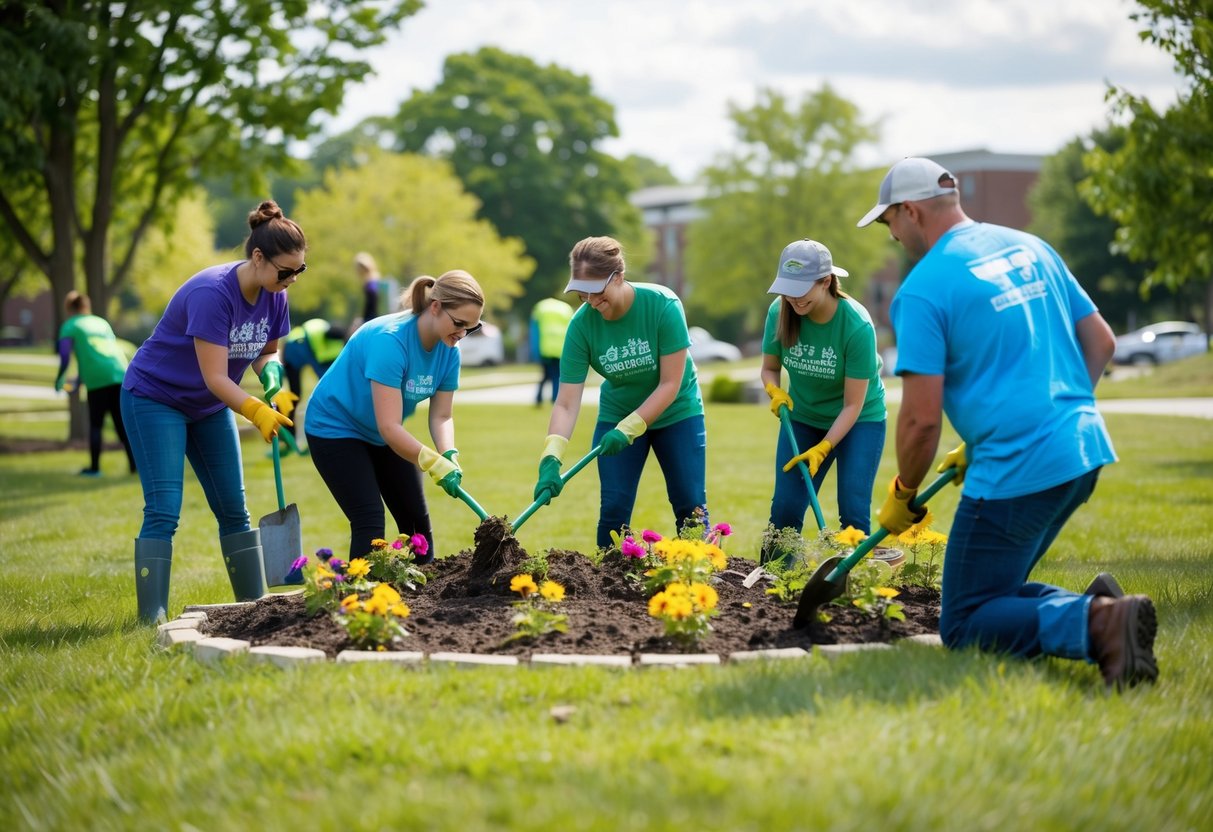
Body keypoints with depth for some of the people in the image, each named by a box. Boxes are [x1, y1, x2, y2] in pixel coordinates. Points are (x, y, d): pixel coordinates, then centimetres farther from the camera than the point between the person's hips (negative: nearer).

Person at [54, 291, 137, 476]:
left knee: (95, 425, 7)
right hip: (121, 374, 4)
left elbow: (65, 355, -4)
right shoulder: (102, 322, 26)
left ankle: (94, 467, 9)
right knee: (123, 423, 10)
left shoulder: (70, 326, 9)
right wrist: (81, 379, 38)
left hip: (97, 379, -4)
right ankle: (135, 463, 3)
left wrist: (59, 379, 11)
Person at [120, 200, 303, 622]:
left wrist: (274, 382, -17)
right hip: (154, 398, -7)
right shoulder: (212, 293, -31)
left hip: (209, 407, 8)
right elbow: (215, 377, -32)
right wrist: (256, 411, -45)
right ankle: (152, 618, -15)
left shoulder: (273, 295, -9)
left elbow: (266, 351, 5)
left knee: (233, 508, 7)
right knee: (163, 510, -15)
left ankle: (255, 603, 13)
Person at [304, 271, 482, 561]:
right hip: (336, 429, -8)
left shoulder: (448, 352, -11)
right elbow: (389, 427, -37)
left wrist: (449, 456, -27)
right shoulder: (391, 341, -34)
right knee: (370, 522, -17)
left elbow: (441, 416, -7)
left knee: (417, 519, 6)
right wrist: (436, 464, -44)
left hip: (382, 438, 8)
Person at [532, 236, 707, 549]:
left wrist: (628, 429, -29)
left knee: (690, 507, -1)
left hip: (676, 413, -1)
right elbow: (566, 403, -22)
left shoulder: (663, 305, -26)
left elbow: (670, 384, -23)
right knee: (613, 507, -4)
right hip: (617, 414, 2)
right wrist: (551, 459, -35)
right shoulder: (582, 324, -21)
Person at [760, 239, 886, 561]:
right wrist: (775, 391, -22)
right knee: (785, 508, -4)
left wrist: (822, 449, -30)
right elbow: (770, 367, -1)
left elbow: (853, 404, -22)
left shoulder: (856, 325, -28)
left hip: (858, 420, -3)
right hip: (803, 417, 3)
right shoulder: (780, 312, -18)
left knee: (853, 512, -12)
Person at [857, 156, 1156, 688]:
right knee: (997, 590, 23)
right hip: (1085, 452, 8)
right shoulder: (1030, 247, 13)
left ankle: (1097, 624, -20)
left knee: (964, 626, 4)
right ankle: (1100, 609, -3)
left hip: (1013, 472, -8)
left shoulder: (922, 290, -10)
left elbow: (921, 418, -12)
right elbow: (1101, 342, 16)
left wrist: (903, 496, 4)